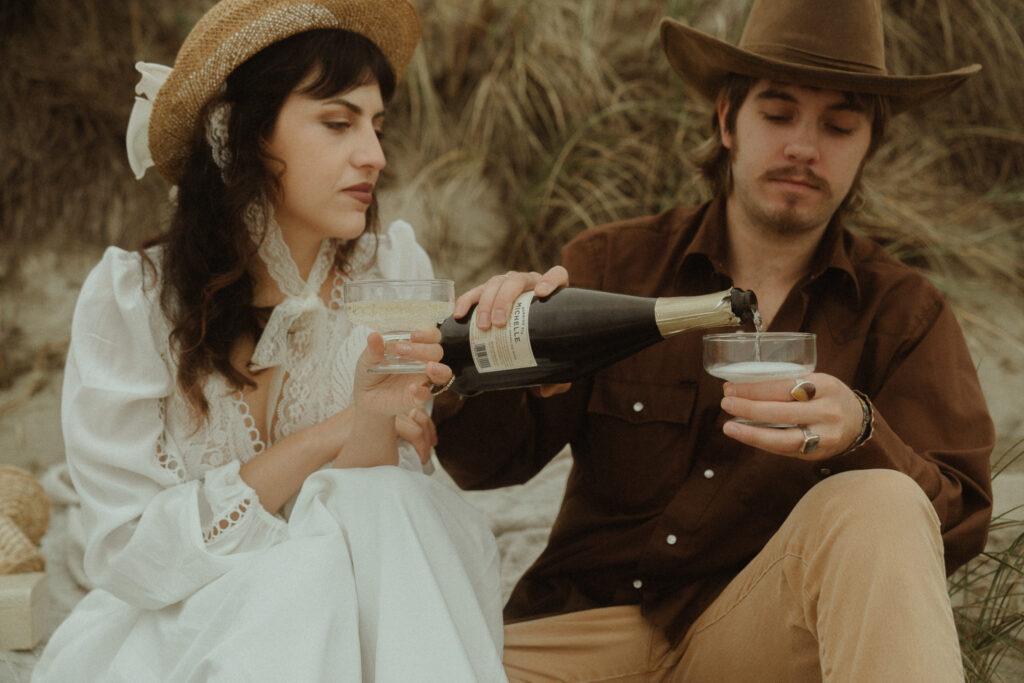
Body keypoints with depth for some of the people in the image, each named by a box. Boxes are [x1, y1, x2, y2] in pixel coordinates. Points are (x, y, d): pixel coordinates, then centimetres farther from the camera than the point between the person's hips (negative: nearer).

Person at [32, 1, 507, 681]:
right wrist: (338, 430, -21)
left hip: (340, 624, 2)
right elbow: (131, 553, -13)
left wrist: (375, 425, -26)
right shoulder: (131, 298, -10)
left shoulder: (393, 270, -3)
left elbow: (376, 528, -4)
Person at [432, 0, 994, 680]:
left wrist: (860, 436, -27)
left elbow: (959, 526, -6)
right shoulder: (611, 266, 4)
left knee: (880, 504, -30)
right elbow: (492, 460, -1)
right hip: (590, 619, 0)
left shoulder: (906, 312, 4)